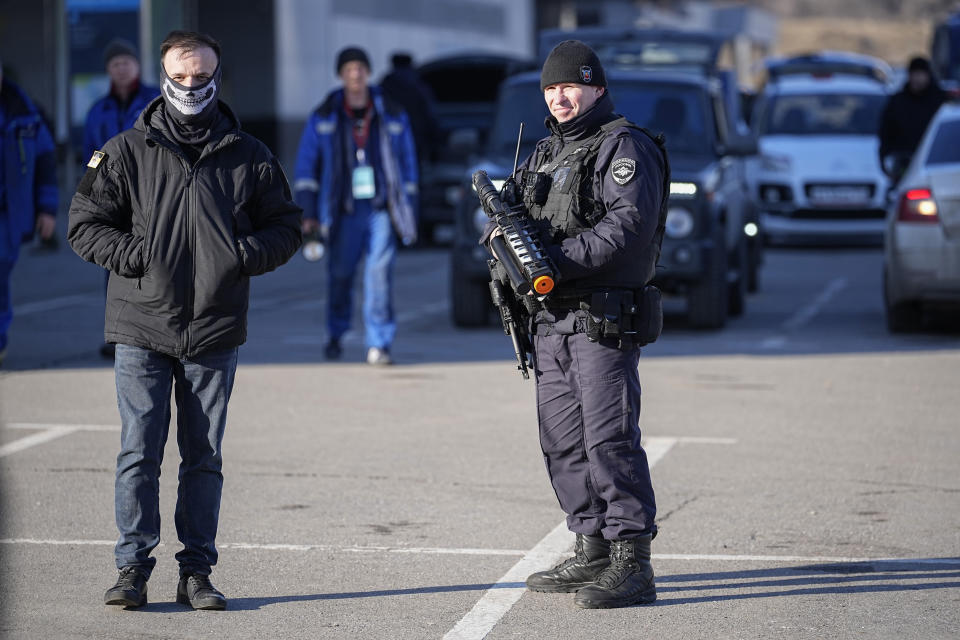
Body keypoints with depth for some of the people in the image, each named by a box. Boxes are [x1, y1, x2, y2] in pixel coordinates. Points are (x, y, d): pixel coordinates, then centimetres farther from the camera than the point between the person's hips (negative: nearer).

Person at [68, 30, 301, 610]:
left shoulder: (250, 158, 7)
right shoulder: (126, 153, 3)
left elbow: (286, 226, 12)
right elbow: (85, 224, 6)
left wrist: (246, 254, -7)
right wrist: (132, 254, -11)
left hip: (216, 332, 1)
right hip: (142, 328, -1)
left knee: (205, 457, 5)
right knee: (139, 453, -4)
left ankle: (197, 572, 11)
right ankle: (133, 568, 2)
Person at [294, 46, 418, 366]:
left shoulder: (392, 117, 8)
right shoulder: (323, 119, 6)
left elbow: (408, 165, 14)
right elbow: (306, 167, 7)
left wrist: (408, 214, 9)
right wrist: (308, 213, -1)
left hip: (381, 209, 0)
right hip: (345, 210, 0)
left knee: (380, 272, -12)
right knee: (340, 274, 5)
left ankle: (378, 344, -13)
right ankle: (335, 335, 29)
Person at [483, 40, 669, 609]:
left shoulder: (623, 147, -7)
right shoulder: (546, 152, 20)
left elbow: (628, 224, -19)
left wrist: (560, 259, -26)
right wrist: (501, 231, -2)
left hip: (604, 319, -9)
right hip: (552, 321, 9)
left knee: (609, 439, -13)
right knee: (564, 443, 11)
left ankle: (632, 566, -12)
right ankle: (592, 552, 20)